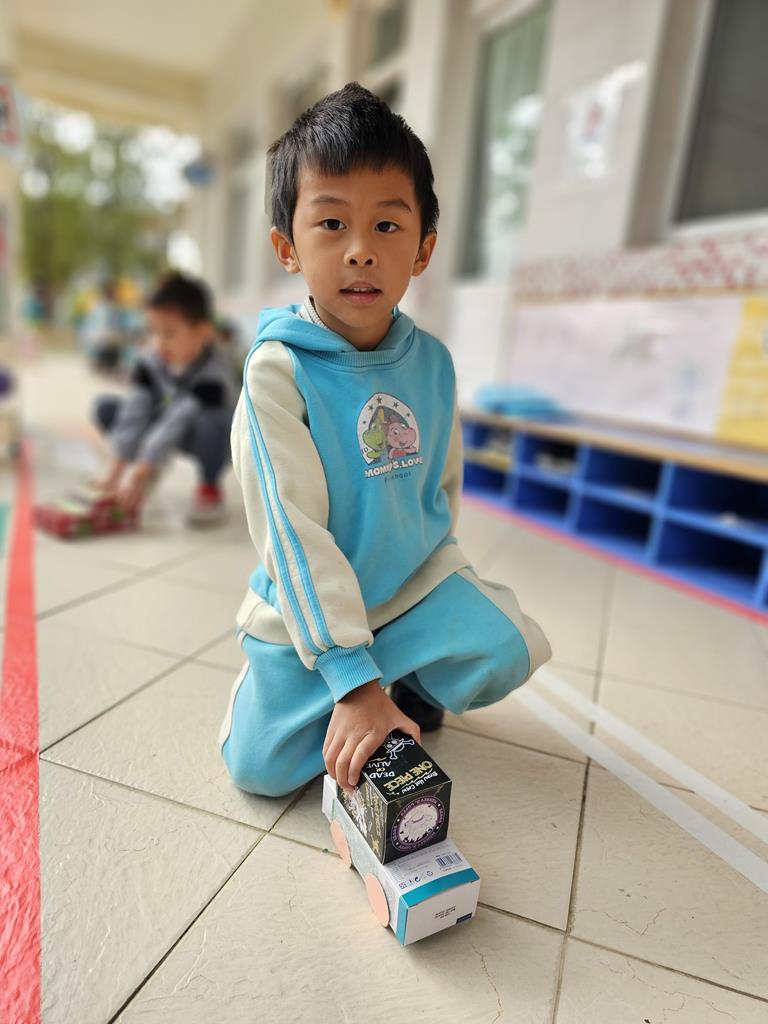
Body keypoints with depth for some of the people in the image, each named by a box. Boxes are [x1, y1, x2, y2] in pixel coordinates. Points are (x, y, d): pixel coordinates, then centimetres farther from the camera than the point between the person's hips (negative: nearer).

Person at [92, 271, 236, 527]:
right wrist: (115, 473, -26)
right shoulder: (149, 360, -16)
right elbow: (135, 412, -21)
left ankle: (210, 488, -13)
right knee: (105, 406, -8)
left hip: (213, 440, -5)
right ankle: (152, 468, 10)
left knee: (209, 419, -40)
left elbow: (173, 427, -37)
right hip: (170, 425, 5)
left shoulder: (212, 375, -33)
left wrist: (140, 478, -38)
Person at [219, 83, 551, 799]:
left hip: (416, 580, 4)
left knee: (512, 649, -16)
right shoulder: (278, 369, -21)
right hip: (308, 607, -3)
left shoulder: (432, 361, -5)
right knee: (261, 768, -7)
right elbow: (293, 535, -25)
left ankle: (417, 685, 18)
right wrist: (353, 682, -26)